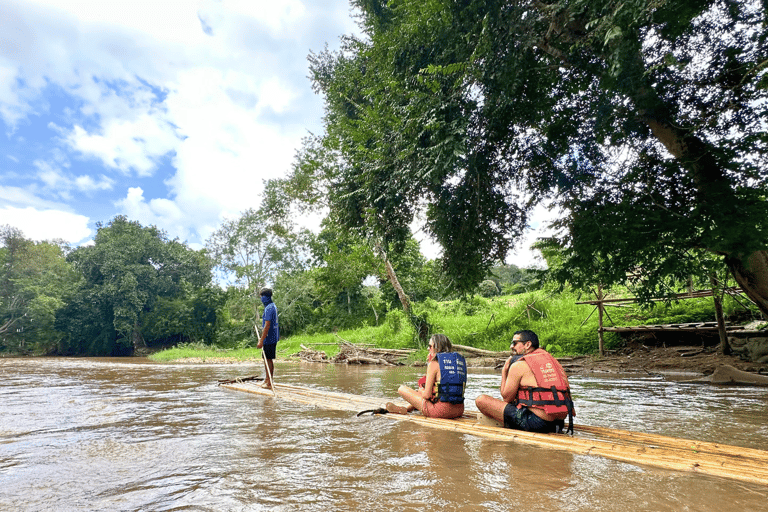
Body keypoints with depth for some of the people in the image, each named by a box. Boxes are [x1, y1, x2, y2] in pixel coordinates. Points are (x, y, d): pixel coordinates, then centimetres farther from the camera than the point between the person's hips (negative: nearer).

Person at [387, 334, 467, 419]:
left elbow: (427, 395, -9)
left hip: (441, 411, -7)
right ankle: (408, 408, 45)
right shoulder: (460, 360, 10)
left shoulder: (434, 364, -8)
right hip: (459, 410, 7)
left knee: (402, 389, 9)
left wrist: (421, 391, 13)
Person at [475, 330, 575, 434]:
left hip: (536, 423, -9)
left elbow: (506, 398, 2)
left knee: (481, 400, -8)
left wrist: (504, 372, 13)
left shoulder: (519, 365, -6)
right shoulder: (552, 360, 15)